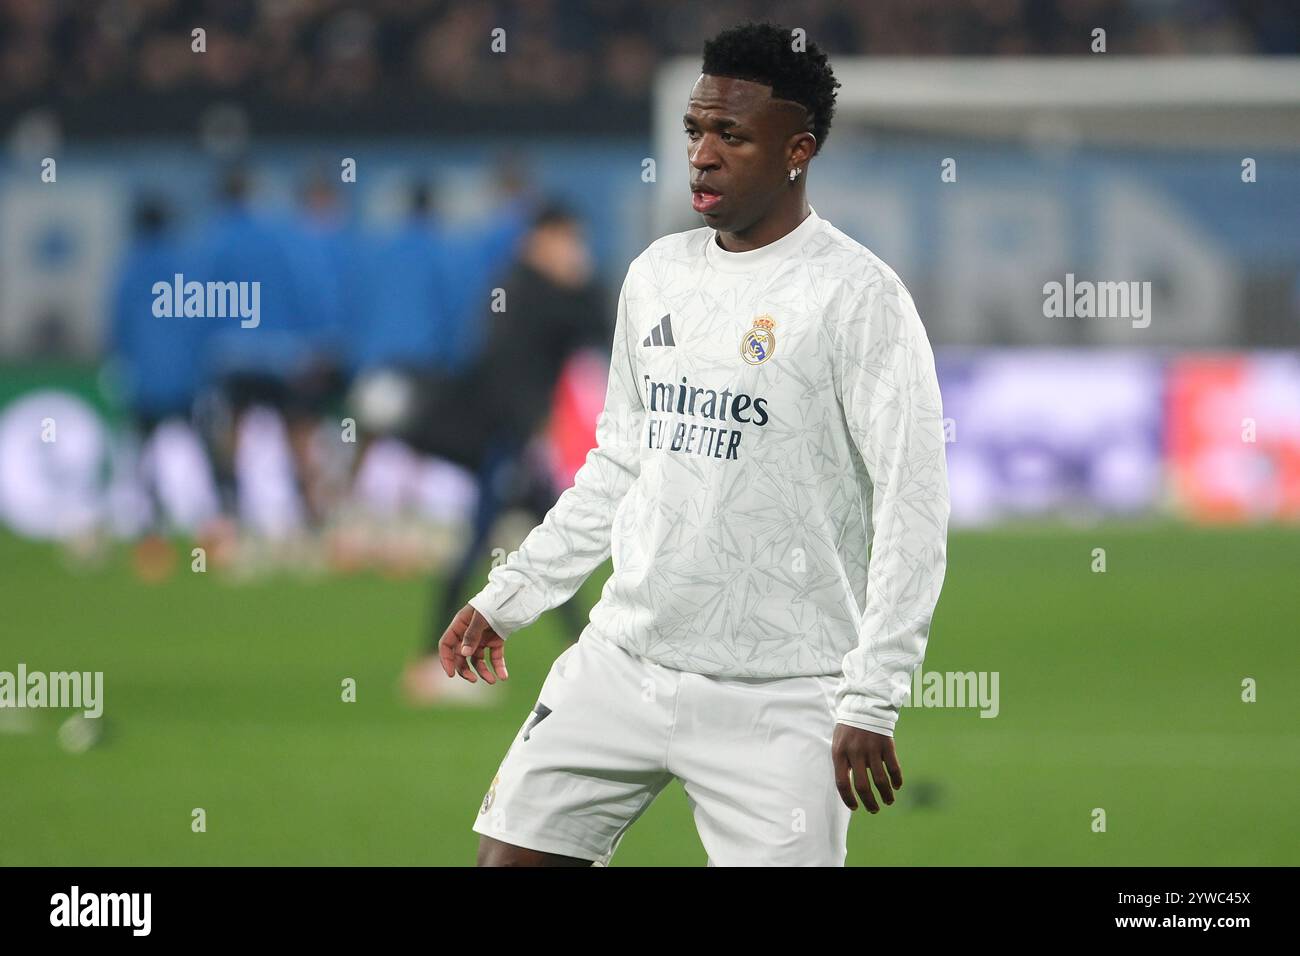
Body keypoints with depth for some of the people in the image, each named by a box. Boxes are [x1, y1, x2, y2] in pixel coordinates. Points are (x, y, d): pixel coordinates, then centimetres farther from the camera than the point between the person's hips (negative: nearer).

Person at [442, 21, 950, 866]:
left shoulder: (857, 296, -10)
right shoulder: (659, 275, 11)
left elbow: (913, 509, -13)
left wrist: (871, 703, -18)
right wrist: (506, 598, 19)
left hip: (774, 699, -6)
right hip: (622, 662, 6)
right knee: (512, 855, 2)